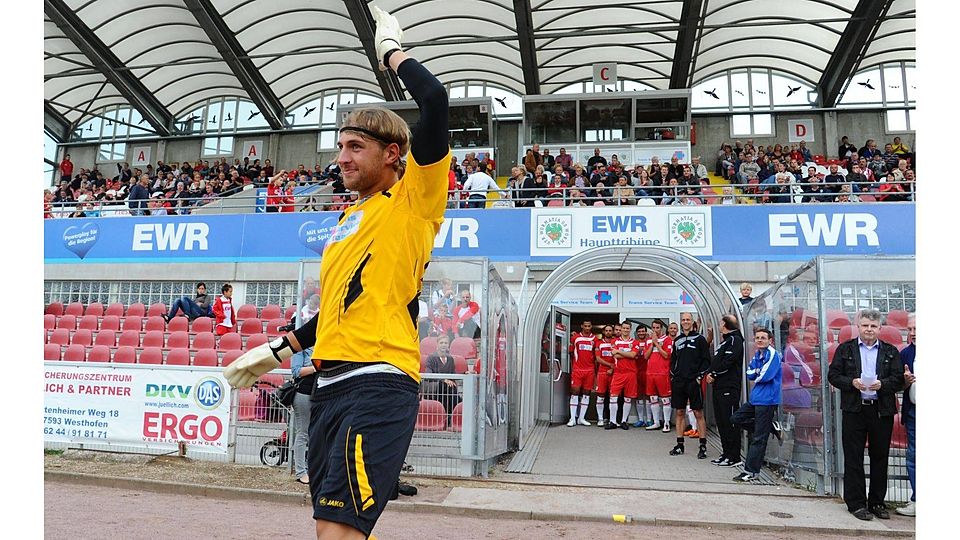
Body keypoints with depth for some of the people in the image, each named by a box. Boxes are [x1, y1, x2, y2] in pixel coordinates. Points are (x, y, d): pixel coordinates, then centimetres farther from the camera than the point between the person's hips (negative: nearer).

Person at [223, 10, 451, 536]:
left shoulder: (413, 199, 0)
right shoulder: (347, 220, 23)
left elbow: (435, 101, -12)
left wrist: (392, 50, 4)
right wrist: (282, 347, 25)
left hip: (379, 381, -8)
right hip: (329, 383, 8)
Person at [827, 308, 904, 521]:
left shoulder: (891, 352, 10)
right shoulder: (845, 349, 6)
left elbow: (898, 380, 3)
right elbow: (833, 375, 3)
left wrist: (882, 384, -15)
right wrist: (852, 382, -14)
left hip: (882, 411, 2)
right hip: (854, 410, -1)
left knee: (880, 458, 9)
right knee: (853, 458, 1)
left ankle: (877, 502, 21)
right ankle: (856, 503, 8)